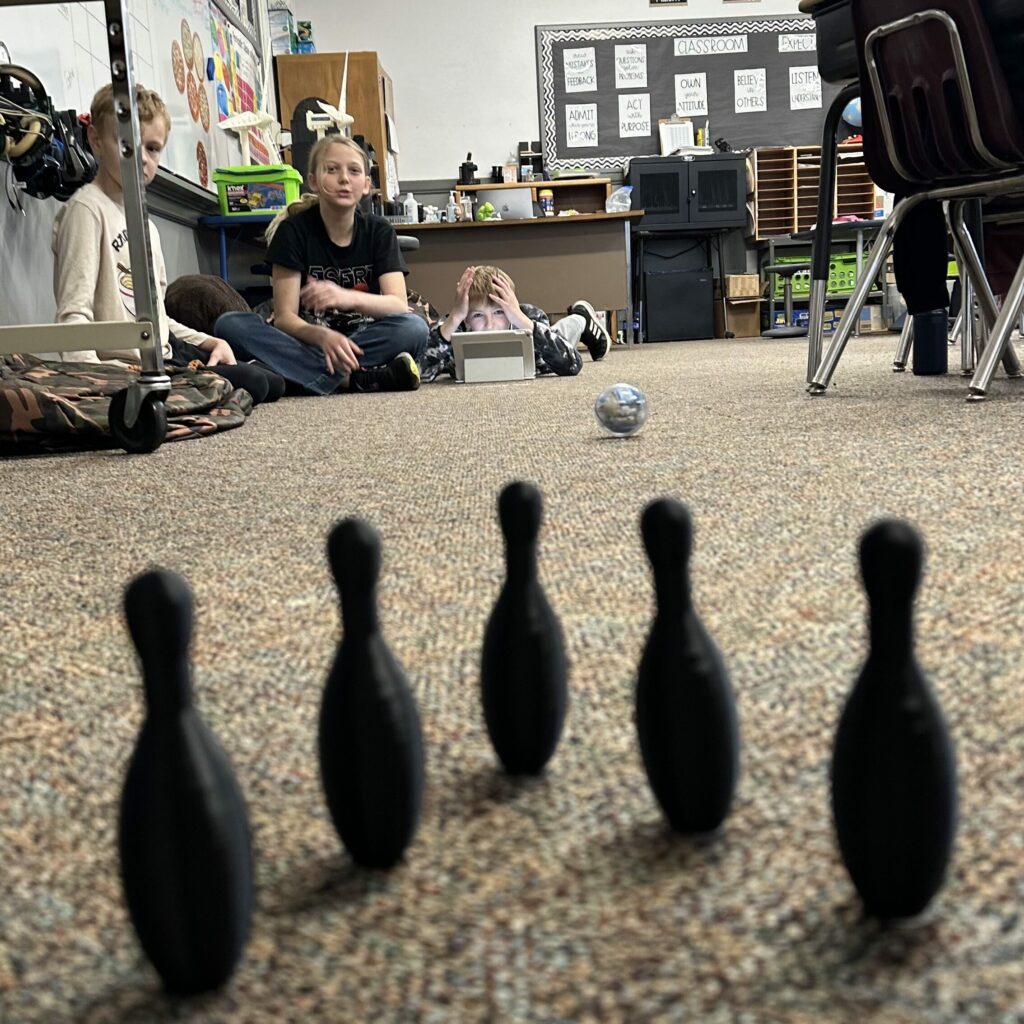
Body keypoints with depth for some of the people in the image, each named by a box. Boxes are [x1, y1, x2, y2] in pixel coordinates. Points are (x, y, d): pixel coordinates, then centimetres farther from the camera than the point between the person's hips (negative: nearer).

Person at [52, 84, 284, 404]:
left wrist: (207, 341, 11)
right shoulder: (86, 209, -12)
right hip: (133, 366, -10)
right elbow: (73, 315, -21)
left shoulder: (144, 223, 17)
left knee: (273, 383, 13)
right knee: (252, 384, -19)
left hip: (168, 351, 10)